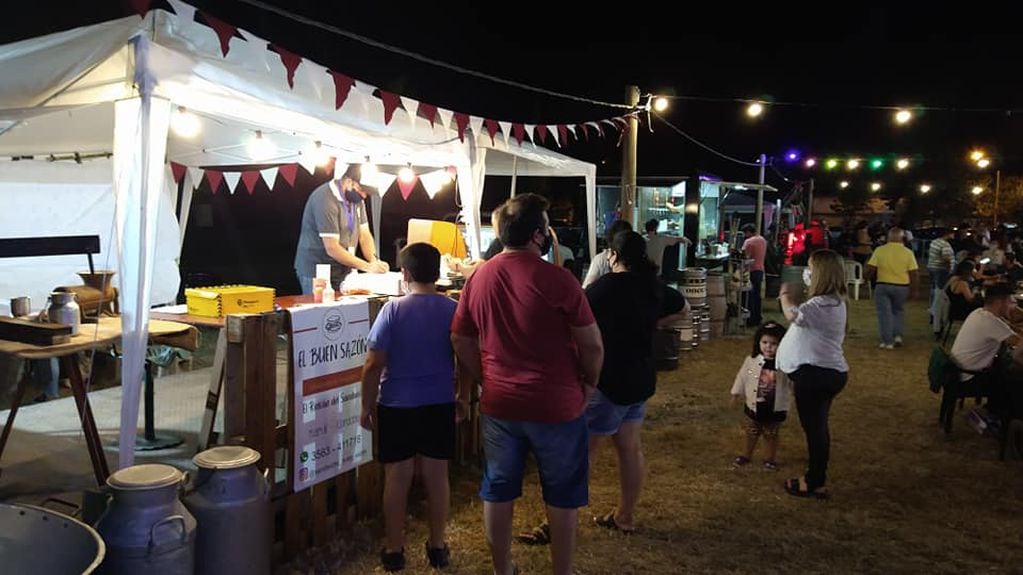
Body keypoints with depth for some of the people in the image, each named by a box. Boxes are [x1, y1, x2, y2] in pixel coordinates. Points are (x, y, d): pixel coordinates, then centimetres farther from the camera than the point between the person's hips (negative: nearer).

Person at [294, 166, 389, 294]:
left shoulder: (356, 198, 5)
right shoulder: (325, 199, -20)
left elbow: (364, 234, 6)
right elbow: (332, 249, -23)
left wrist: (375, 261, -13)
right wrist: (367, 266, -22)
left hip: (343, 272, 7)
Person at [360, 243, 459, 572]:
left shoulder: (393, 310, -13)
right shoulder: (453, 310, -4)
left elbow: (373, 365, -12)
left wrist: (367, 406, 0)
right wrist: (462, 397, 17)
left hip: (397, 406, -2)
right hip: (440, 405, 3)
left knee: (397, 479, 9)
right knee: (437, 476, 12)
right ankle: (437, 547, 24)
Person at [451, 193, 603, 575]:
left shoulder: (478, 278, -2)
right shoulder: (557, 280, -18)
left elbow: (462, 344, 6)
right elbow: (592, 346, -13)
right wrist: (588, 383, 5)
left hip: (499, 405, 4)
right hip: (556, 405, -4)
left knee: (498, 491, 18)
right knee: (562, 495, 15)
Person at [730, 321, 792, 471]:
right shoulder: (752, 360, -9)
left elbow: (793, 383, -7)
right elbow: (742, 377, 2)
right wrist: (737, 392, 6)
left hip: (775, 409, -2)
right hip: (754, 406, 2)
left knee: (771, 436, 16)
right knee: (751, 434, 19)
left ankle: (771, 459, 34)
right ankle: (746, 455, 36)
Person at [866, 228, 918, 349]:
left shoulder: (880, 250, -6)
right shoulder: (908, 252, -4)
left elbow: (870, 269, -7)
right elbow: (913, 273, -3)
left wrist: (869, 277, 14)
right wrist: (911, 289, 8)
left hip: (883, 286, -1)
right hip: (902, 287, 1)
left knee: (885, 313, 5)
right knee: (899, 311, 22)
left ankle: (888, 341, 4)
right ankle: (898, 335, 12)